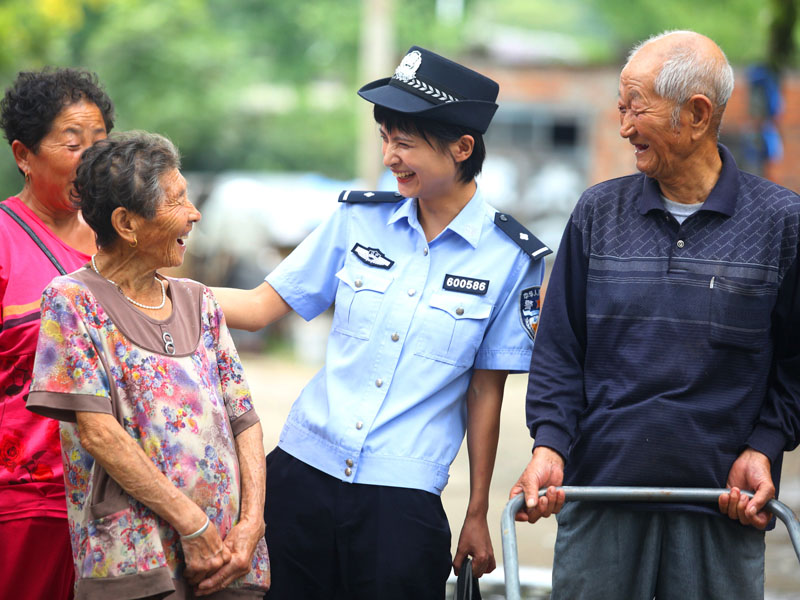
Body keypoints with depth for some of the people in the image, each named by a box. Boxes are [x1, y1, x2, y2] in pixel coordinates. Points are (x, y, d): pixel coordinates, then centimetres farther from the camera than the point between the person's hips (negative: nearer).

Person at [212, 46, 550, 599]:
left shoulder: (510, 257, -2)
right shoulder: (359, 219, 5)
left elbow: (486, 393, 2)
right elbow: (259, 307, 8)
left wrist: (478, 516, 5)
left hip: (404, 497, -3)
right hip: (304, 470, 3)